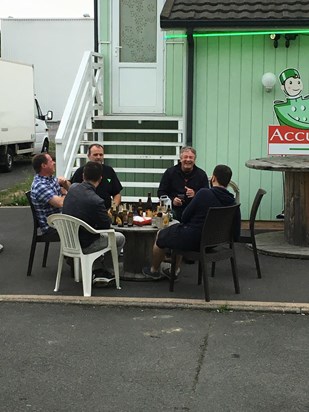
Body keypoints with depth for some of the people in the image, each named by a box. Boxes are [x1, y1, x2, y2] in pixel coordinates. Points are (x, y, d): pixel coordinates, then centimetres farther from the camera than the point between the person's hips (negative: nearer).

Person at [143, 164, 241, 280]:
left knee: (160, 235, 24)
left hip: (192, 240, -6)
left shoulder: (204, 193, -22)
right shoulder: (233, 204, -7)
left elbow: (185, 217, -13)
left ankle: (153, 271, 44)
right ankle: (174, 270, 39)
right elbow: (235, 236, -2)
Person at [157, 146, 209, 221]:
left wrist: (195, 194, -12)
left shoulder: (201, 174, 11)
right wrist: (172, 200, -9)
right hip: (174, 212, 0)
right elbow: (161, 192, 10)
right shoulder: (169, 172, 9)